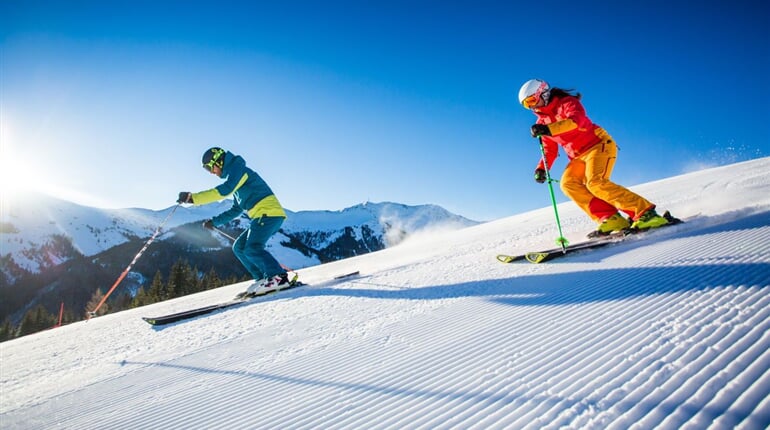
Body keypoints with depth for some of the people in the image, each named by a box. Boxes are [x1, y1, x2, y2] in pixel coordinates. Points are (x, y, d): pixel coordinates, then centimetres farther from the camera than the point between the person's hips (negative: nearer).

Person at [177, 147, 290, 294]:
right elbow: (236, 209, 32)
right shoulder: (234, 176, 27)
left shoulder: (237, 168, -3)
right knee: (239, 247, 9)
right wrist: (215, 221, 30)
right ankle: (263, 278, 3)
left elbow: (224, 190, -22)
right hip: (263, 216, 10)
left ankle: (279, 277, -20)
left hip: (268, 212, -10)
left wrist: (193, 198, -23)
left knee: (252, 248, -20)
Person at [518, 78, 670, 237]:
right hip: (579, 156, 7)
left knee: (595, 183, -28)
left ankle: (646, 213, -23)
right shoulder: (542, 121, 12)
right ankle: (610, 218, -22)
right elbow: (550, 150, 16)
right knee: (568, 183, -18)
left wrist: (548, 129, -42)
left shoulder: (567, 103, -8)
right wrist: (541, 168, -1)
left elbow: (577, 120, -31)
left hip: (599, 145, -7)